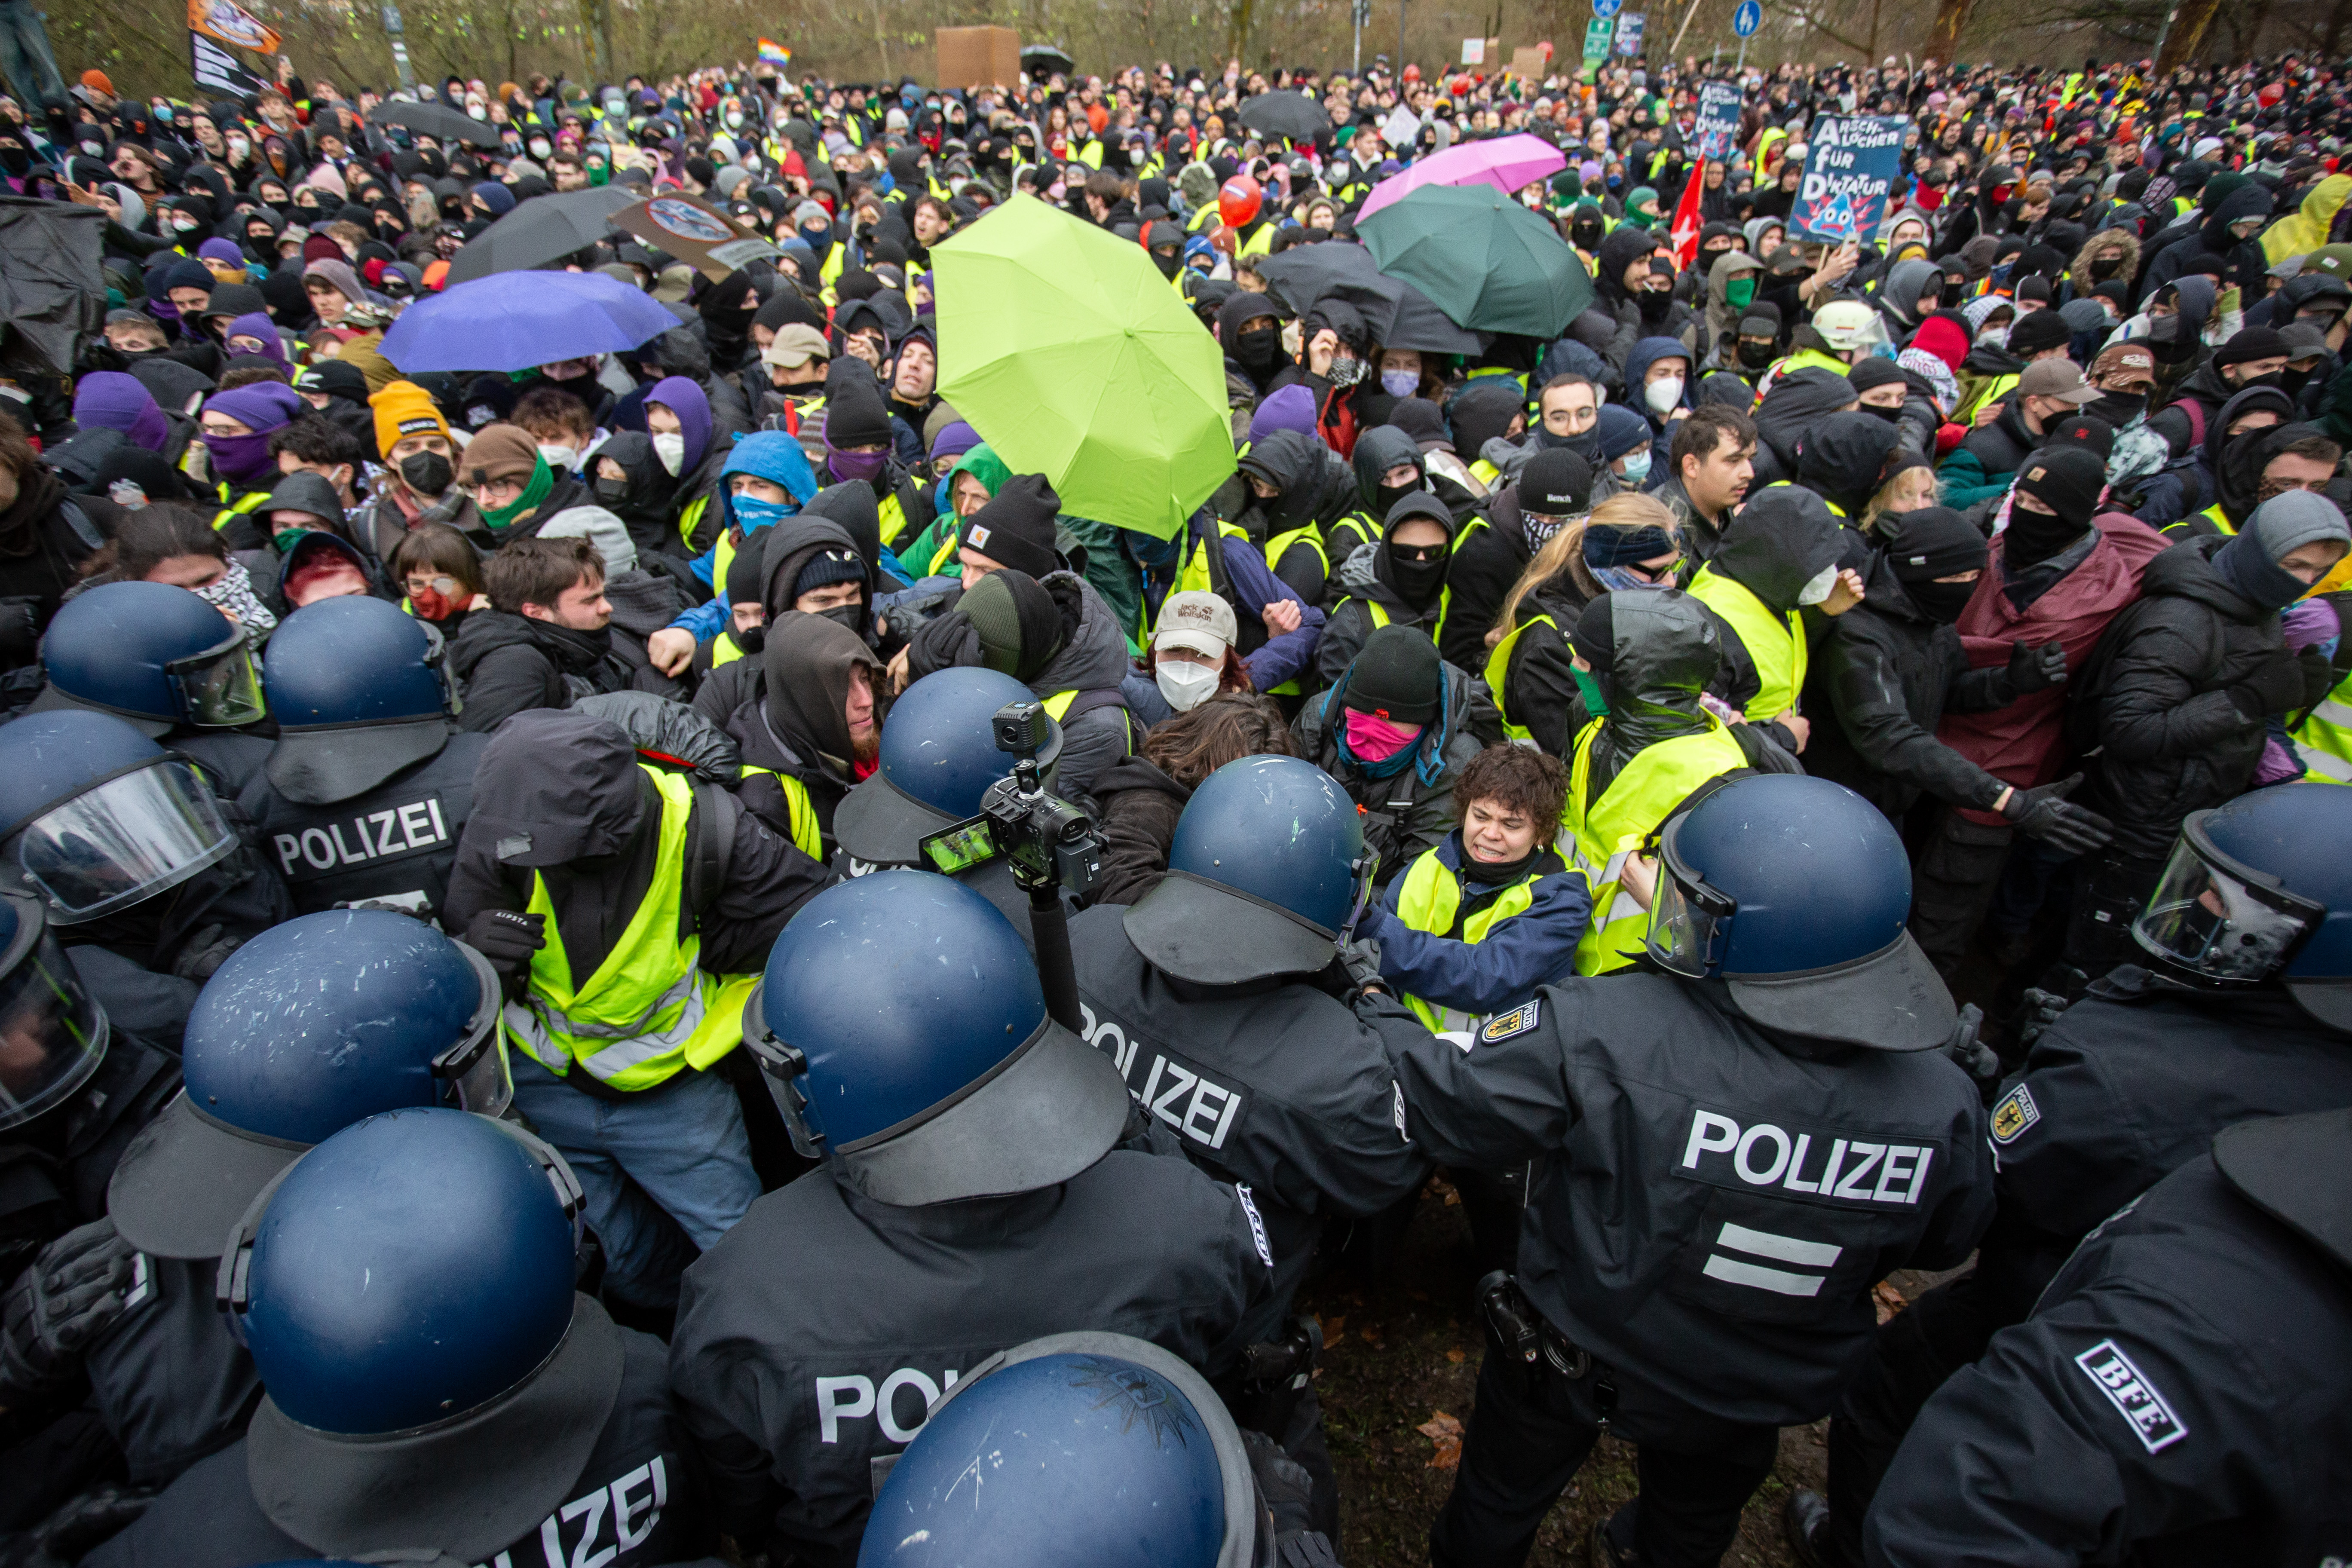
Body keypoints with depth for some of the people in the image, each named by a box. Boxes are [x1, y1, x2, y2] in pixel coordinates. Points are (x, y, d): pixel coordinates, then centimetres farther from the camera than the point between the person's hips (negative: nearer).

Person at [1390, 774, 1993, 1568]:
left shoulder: (1599, 1035, -42)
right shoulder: (1942, 1105, -27)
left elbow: (1425, 1098, -31)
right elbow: (1946, 1243, -5)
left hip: (1571, 1359, -3)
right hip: (1759, 1398, 4)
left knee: (1501, 1500, 31)